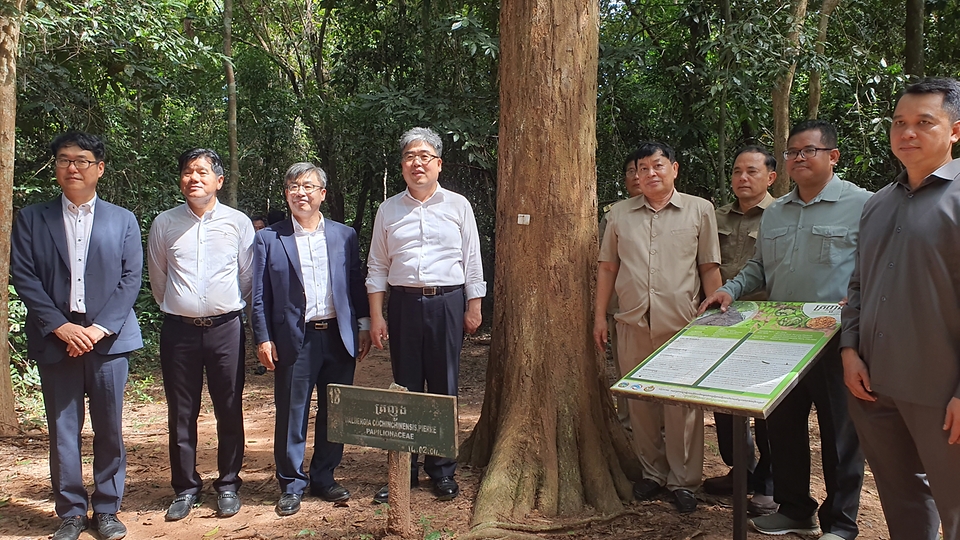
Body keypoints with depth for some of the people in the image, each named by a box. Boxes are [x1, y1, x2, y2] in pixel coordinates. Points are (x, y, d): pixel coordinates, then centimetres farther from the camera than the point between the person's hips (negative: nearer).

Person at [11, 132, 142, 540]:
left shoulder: (123, 220, 9)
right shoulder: (31, 219, 8)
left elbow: (131, 279, 2)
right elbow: (23, 277, 0)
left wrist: (100, 327, -11)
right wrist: (60, 326, -12)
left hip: (108, 338, 0)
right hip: (55, 340, 0)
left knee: (109, 429, 5)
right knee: (62, 430, 5)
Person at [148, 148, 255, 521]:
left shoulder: (238, 223, 1)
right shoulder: (164, 224, 4)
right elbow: (158, 278, 14)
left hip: (225, 327, -1)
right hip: (178, 329, 1)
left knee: (229, 411, 5)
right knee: (181, 413, 7)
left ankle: (228, 485, 19)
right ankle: (185, 488, 20)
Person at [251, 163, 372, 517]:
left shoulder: (344, 235, 9)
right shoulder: (269, 239, 3)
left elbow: (357, 285, 10)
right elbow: (260, 295, 2)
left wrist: (364, 326, 4)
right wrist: (263, 338, -5)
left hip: (339, 337, 2)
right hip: (294, 341, -2)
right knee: (291, 415, 4)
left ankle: (324, 478, 24)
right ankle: (292, 485, 18)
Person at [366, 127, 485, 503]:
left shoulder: (458, 206, 6)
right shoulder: (389, 210, 9)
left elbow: (472, 261, 6)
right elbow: (377, 267, 9)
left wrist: (474, 308, 0)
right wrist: (376, 316, 2)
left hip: (448, 303, -1)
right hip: (403, 303, 1)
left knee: (443, 387, 4)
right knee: (405, 388, 5)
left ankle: (443, 471, 16)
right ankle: (404, 469, 16)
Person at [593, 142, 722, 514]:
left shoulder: (699, 210, 4)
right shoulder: (619, 214, 10)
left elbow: (709, 268, 4)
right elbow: (607, 267, 13)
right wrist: (600, 315, 10)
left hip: (682, 323, -2)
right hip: (632, 322, 3)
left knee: (682, 404, 1)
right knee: (640, 402, 10)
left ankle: (684, 481, 14)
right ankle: (652, 473, 25)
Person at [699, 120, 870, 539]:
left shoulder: (861, 205, -5)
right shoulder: (774, 213, 15)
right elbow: (759, 268, 22)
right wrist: (730, 290, 6)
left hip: (833, 341, -6)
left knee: (839, 434, 5)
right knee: (782, 426, 13)